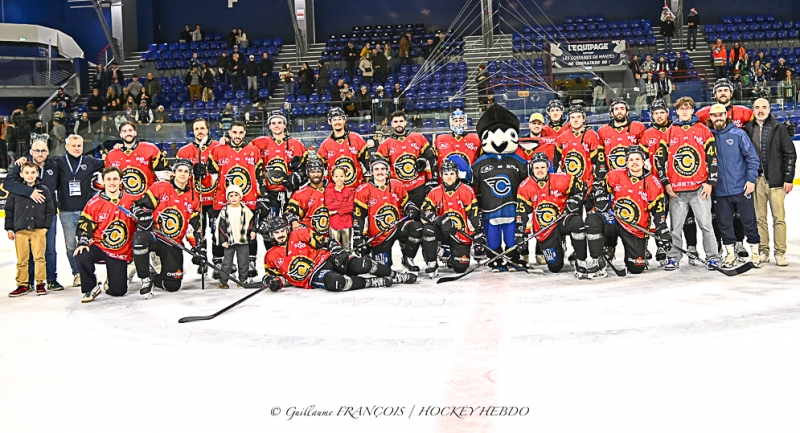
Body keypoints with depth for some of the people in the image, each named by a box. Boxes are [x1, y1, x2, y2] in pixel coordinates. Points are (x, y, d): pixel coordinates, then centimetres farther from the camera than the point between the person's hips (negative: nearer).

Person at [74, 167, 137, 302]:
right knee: (81, 256, -34)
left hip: (120, 252, 0)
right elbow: (84, 225, -3)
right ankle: (91, 288, -9)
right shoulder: (94, 203, -2)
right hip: (98, 246, 0)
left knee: (119, 291, -6)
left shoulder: (130, 202, 2)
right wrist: (83, 242, -17)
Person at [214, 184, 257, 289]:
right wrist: (223, 240, -4)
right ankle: (223, 281, 10)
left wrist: (252, 231, -8)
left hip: (243, 241, 1)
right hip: (229, 241, -1)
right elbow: (220, 226, 0)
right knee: (227, 262, 3)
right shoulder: (224, 211, -1)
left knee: (243, 262, 7)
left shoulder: (245, 210, 1)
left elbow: (251, 221, 9)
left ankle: (243, 279, 18)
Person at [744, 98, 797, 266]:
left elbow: (790, 154, 1)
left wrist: (788, 179, -4)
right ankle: (763, 251, 14)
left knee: (779, 218, -2)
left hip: (776, 180, -2)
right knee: (759, 218, 6)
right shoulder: (747, 129, 8)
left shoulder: (779, 128, 3)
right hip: (756, 181, 2)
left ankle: (780, 253, 4)